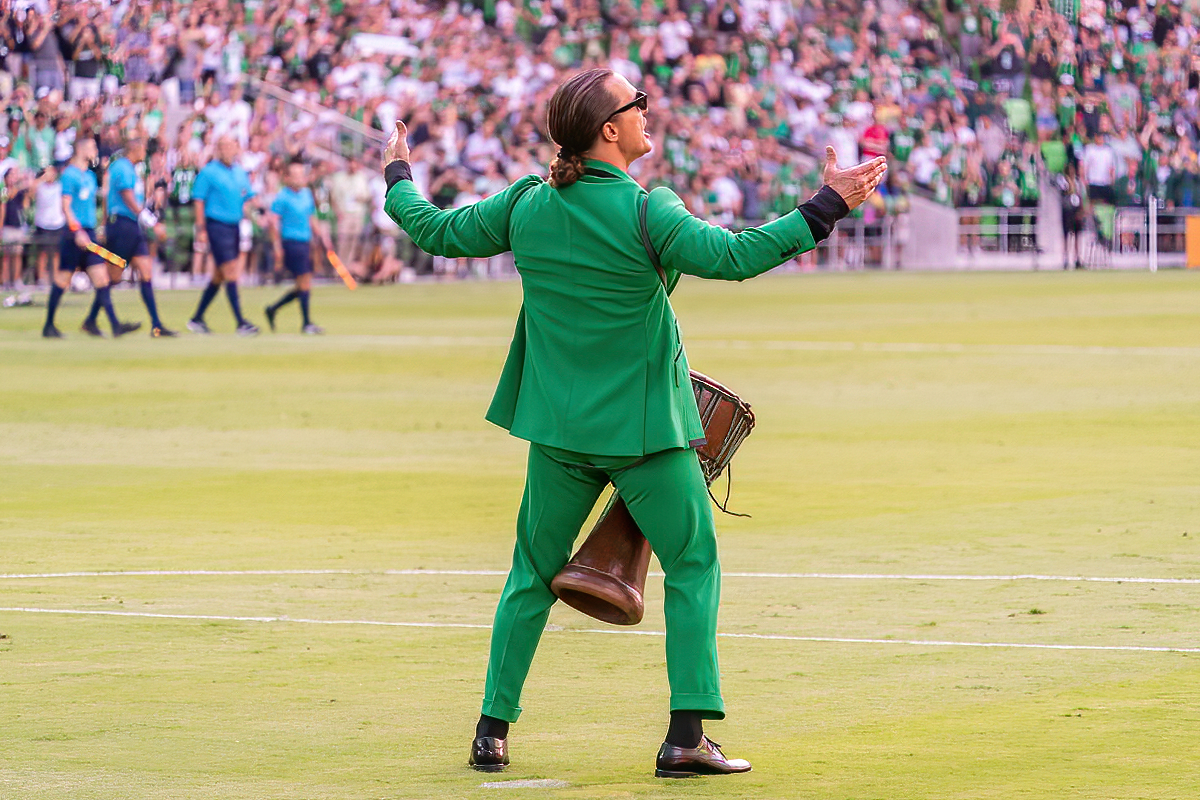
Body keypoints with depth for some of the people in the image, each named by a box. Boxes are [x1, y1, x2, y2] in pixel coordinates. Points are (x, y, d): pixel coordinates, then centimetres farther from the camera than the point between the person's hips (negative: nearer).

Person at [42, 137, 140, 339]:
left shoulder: (90, 176, 17)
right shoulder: (70, 174, -8)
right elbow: (66, 206, -14)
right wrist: (77, 231, -21)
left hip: (88, 233, 8)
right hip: (74, 233, -8)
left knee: (101, 277, -2)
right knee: (62, 280, -1)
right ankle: (48, 326, 9)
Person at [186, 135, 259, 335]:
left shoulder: (240, 172, 14)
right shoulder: (208, 172, -5)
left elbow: (248, 199, 18)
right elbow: (199, 201, -6)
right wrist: (201, 229, -12)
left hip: (235, 227, 7)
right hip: (217, 226, -7)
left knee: (218, 277, 11)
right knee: (231, 275, -10)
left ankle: (197, 319, 21)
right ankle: (241, 323, -11)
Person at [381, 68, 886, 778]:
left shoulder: (526, 206, 0)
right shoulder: (644, 211, -16)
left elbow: (436, 231, 11)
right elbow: (732, 255, -25)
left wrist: (398, 179, 30)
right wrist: (828, 206, -24)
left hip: (557, 428, 4)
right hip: (645, 427, -4)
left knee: (533, 576, 16)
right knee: (693, 567, 7)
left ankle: (494, 730, 16)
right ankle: (688, 737, -2)